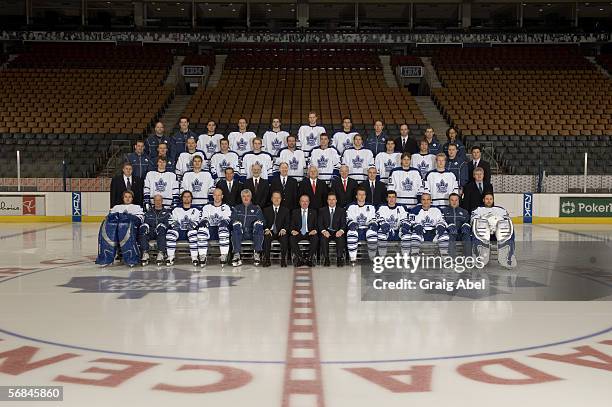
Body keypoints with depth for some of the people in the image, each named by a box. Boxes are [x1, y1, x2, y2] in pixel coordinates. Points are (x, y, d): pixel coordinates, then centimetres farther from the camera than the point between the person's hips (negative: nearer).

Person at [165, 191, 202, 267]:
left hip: (190, 231, -1)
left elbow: (199, 222, 4)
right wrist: (174, 224, -11)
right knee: (170, 232, -31)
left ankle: (194, 258, -35)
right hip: (179, 231, 1)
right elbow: (170, 221, 12)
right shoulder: (176, 210, 20)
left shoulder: (196, 211, 15)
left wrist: (192, 225, -17)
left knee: (193, 232, -36)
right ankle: (170, 257, -28)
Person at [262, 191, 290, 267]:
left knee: (285, 238, -34)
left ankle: (283, 260, -25)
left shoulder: (286, 210, 15)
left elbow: (287, 223, 5)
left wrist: (283, 229, -15)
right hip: (270, 232, 0)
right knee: (266, 238, -34)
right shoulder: (266, 210, 15)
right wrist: (266, 229, -14)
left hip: (281, 233, 0)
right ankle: (267, 260, -26)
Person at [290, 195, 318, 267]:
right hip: (298, 233, 0)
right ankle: (300, 258, -24)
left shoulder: (313, 212, 15)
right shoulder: (295, 212, 14)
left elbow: (316, 224, 8)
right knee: (292, 239, -33)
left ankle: (309, 258, -25)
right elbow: (292, 224, 8)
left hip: (309, 233, 0)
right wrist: (293, 230, -14)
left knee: (315, 238, -34)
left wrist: (315, 230, -14)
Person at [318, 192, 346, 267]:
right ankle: (326, 259, -24)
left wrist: (341, 231, -22)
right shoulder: (322, 210, 12)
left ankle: (339, 258, -25)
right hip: (326, 232, 0)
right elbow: (319, 223, 2)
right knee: (323, 238, -33)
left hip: (337, 232, 0)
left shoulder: (341, 210, 12)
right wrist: (324, 231, -20)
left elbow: (343, 223, 1)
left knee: (341, 238, -33)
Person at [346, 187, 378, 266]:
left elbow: (373, 220, 10)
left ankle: (372, 258, -18)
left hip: (367, 229, 0)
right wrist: (352, 223, -18)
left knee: (373, 234, -35)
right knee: (351, 233, -36)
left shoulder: (371, 207, 14)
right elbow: (348, 220, 6)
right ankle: (353, 258, -30)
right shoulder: (351, 207, 12)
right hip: (355, 229, 0)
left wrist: (373, 224, -15)